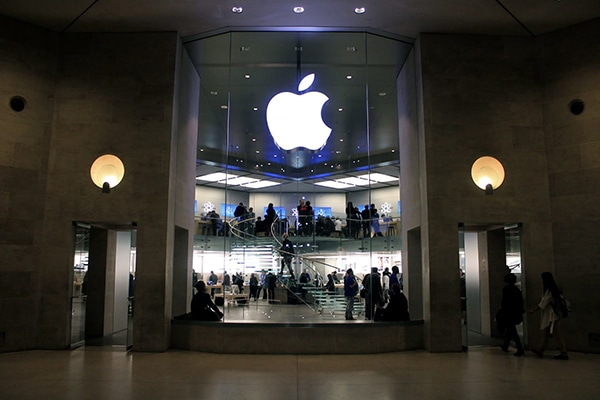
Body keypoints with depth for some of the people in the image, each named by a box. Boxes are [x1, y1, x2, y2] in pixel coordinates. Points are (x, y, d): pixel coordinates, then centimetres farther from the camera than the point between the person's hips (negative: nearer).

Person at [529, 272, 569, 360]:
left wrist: (534, 310, -5)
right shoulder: (551, 290, 11)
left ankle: (564, 353, 2)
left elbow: (543, 304, -15)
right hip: (549, 316, 10)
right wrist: (534, 309, 19)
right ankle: (540, 350, 20)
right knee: (545, 333, 14)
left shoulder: (549, 291, -18)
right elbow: (543, 302, 16)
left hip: (552, 316, -10)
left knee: (557, 334, -4)